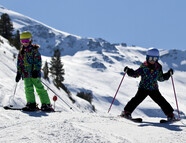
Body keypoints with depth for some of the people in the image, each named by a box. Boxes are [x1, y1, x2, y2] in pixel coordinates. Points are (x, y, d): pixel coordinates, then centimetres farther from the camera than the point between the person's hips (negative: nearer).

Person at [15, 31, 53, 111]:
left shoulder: (34, 50, -1)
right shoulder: (21, 52, 17)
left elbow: (38, 61, -7)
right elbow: (19, 63, 21)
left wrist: (36, 70, -17)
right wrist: (18, 73, 15)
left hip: (34, 73, -5)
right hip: (25, 74, 5)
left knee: (39, 88, -8)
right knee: (28, 88, -6)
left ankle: (46, 104, -7)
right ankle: (31, 104, -5)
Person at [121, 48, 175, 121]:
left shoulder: (158, 67, 4)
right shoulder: (144, 66, -4)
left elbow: (161, 78, 15)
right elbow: (135, 74, 0)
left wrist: (168, 74, 4)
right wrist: (129, 71, -16)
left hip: (154, 89, 2)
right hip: (143, 88, -2)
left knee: (161, 101, -3)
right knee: (137, 99, -18)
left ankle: (170, 114, 10)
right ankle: (127, 112, -10)